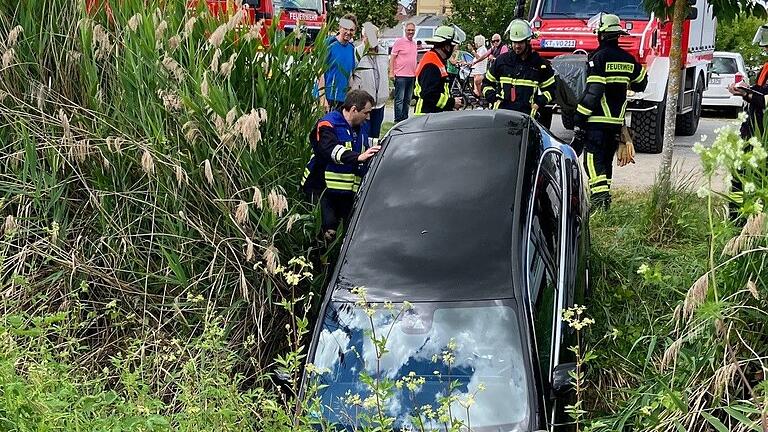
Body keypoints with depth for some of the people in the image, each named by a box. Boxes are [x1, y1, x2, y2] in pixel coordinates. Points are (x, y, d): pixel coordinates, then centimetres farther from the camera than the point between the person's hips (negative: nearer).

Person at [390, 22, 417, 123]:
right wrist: (391, 72, -14)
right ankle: (398, 120, -2)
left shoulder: (414, 44, 15)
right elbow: (392, 58, -7)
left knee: (408, 99, 11)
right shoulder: (399, 42, -5)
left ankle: (405, 118, 18)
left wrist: (416, 73, 19)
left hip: (412, 76, 7)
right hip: (401, 76, -7)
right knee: (399, 99, -5)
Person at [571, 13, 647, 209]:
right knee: (607, 160, 15)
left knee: (593, 158, -6)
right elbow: (641, 83, 25)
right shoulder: (628, 59, 10)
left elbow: (592, 92, -16)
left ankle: (600, 195, -19)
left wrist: (579, 118, -13)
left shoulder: (599, 57, -11)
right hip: (617, 120, 7)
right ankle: (603, 198, 19)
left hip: (598, 119, -7)